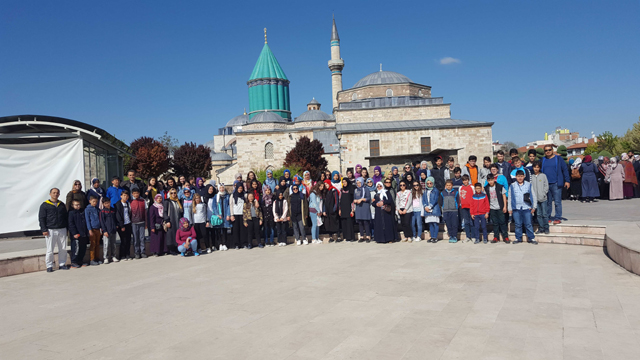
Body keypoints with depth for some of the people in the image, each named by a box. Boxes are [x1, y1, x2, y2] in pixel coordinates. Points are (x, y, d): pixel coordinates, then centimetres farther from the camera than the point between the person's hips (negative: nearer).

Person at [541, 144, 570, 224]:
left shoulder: (558, 159, 3)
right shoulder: (543, 160, 12)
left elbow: (565, 169, 2)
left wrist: (567, 181, -3)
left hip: (556, 184, -3)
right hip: (546, 184, 3)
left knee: (557, 202, -3)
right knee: (547, 202, 9)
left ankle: (558, 218, 2)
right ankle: (548, 217, 17)